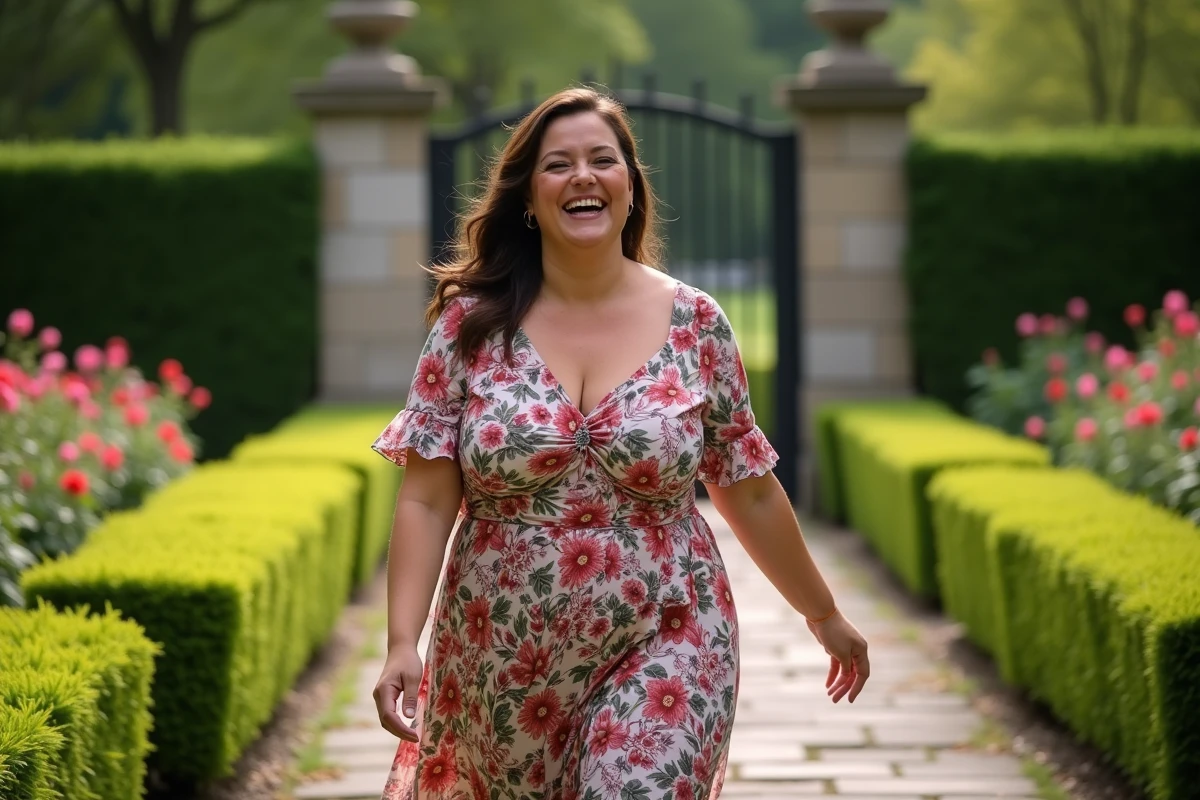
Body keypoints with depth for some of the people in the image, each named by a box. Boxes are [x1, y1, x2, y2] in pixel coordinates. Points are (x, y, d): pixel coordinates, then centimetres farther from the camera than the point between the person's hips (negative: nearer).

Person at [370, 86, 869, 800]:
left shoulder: (695, 324, 0)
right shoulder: (471, 325, -2)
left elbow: (752, 494, 9)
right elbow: (426, 501, -5)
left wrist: (825, 614, 16)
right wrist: (402, 644, -15)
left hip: (659, 656, -1)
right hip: (505, 667, 1)